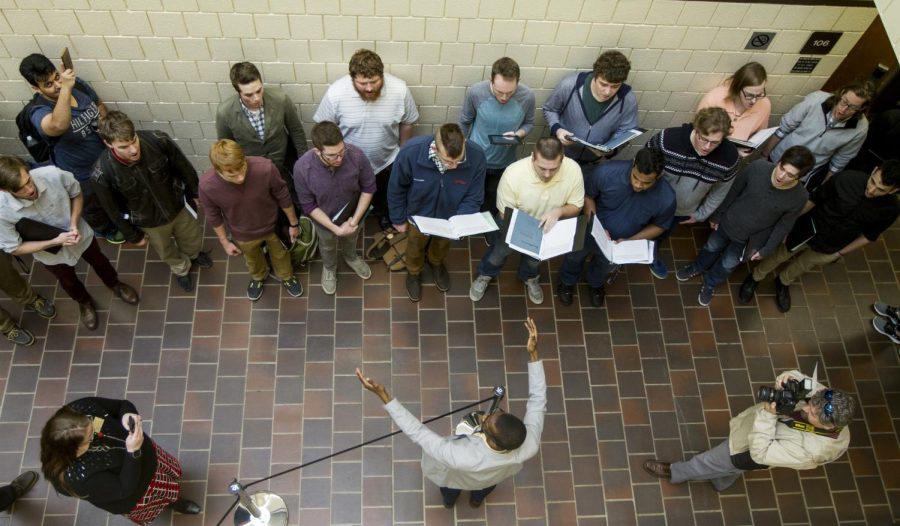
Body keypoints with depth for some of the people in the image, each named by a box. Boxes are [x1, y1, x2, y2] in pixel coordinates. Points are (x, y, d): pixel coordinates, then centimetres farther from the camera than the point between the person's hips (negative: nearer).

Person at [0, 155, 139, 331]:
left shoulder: (53, 174, -35)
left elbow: (76, 194, -12)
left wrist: (74, 224, -24)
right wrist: (55, 242, -31)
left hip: (81, 234, 1)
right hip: (52, 253, -1)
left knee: (99, 262, 29)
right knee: (69, 282, 28)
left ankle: (116, 285, 62)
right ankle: (85, 302, 62)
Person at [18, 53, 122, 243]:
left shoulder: (77, 84, -16)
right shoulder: (40, 112, -34)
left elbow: (99, 105, 5)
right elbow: (59, 125, -59)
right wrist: (65, 89, -60)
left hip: (108, 158, 5)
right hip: (83, 175, -5)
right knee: (94, 208, 25)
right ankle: (105, 229, 55)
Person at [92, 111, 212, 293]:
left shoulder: (158, 140, -33)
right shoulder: (102, 174, -34)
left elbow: (184, 168, -12)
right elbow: (114, 211, -14)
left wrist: (194, 193, 3)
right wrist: (133, 236, -1)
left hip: (178, 206, 1)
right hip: (149, 222, -1)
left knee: (193, 238, 30)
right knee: (166, 252, 29)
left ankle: (193, 254, 67)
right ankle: (181, 269, 64)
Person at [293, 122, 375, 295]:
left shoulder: (356, 156, -35)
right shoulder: (302, 168, -37)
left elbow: (368, 187, -17)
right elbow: (308, 205, -22)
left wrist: (355, 219, -19)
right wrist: (335, 228, -24)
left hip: (353, 214, 1)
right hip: (325, 219, -1)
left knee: (351, 239, 34)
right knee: (328, 246, 31)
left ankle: (351, 258, 68)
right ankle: (329, 268, 64)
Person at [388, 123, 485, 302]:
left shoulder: (477, 156, -36)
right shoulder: (410, 152, -39)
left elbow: (474, 198, -21)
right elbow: (396, 189, -19)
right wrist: (398, 219, -7)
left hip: (449, 217, 1)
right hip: (418, 216, -1)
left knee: (442, 245, 35)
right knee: (416, 247, 31)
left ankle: (436, 263, 70)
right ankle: (414, 272, 64)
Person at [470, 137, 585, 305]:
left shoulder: (573, 170, -31)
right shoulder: (513, 173, -38)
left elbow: (576, 207, -15)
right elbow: (506, 214, -23)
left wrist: (559, 211, -37)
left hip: (547, 227, 2)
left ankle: (530, 277, 49)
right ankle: (485, 275, 44)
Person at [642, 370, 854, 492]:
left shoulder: (810, 449, -44)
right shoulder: (824, 399, -30)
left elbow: (760, 452, -36)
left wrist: (768, 414, -44)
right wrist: (792, 377, -36)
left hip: (754, 447, -6)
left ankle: (675, 473, 53)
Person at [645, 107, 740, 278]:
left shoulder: (729, 156, -28)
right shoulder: (668, 139, -36)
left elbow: (720, 190, -7)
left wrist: (701, 214, 2)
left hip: (685, 212, 2)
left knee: (662, 234, 32)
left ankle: (653, 256, 63)